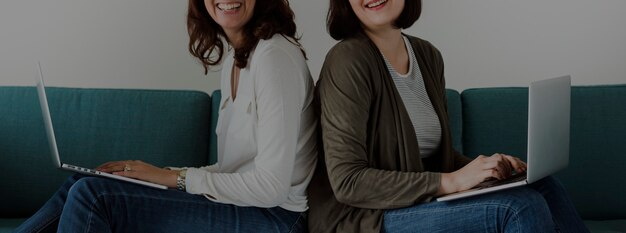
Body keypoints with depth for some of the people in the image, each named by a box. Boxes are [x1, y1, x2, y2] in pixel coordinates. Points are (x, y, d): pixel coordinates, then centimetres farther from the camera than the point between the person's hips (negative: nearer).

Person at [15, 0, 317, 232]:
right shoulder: (234, 57, 12)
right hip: (236, 197, 9)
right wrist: (160, 174, 2)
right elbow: (236, 165, 13)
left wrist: (176, 177, -14)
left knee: (91, 195, -17)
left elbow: (271, 186, -21)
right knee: (81, 184, 6)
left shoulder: (275, 55, -18)